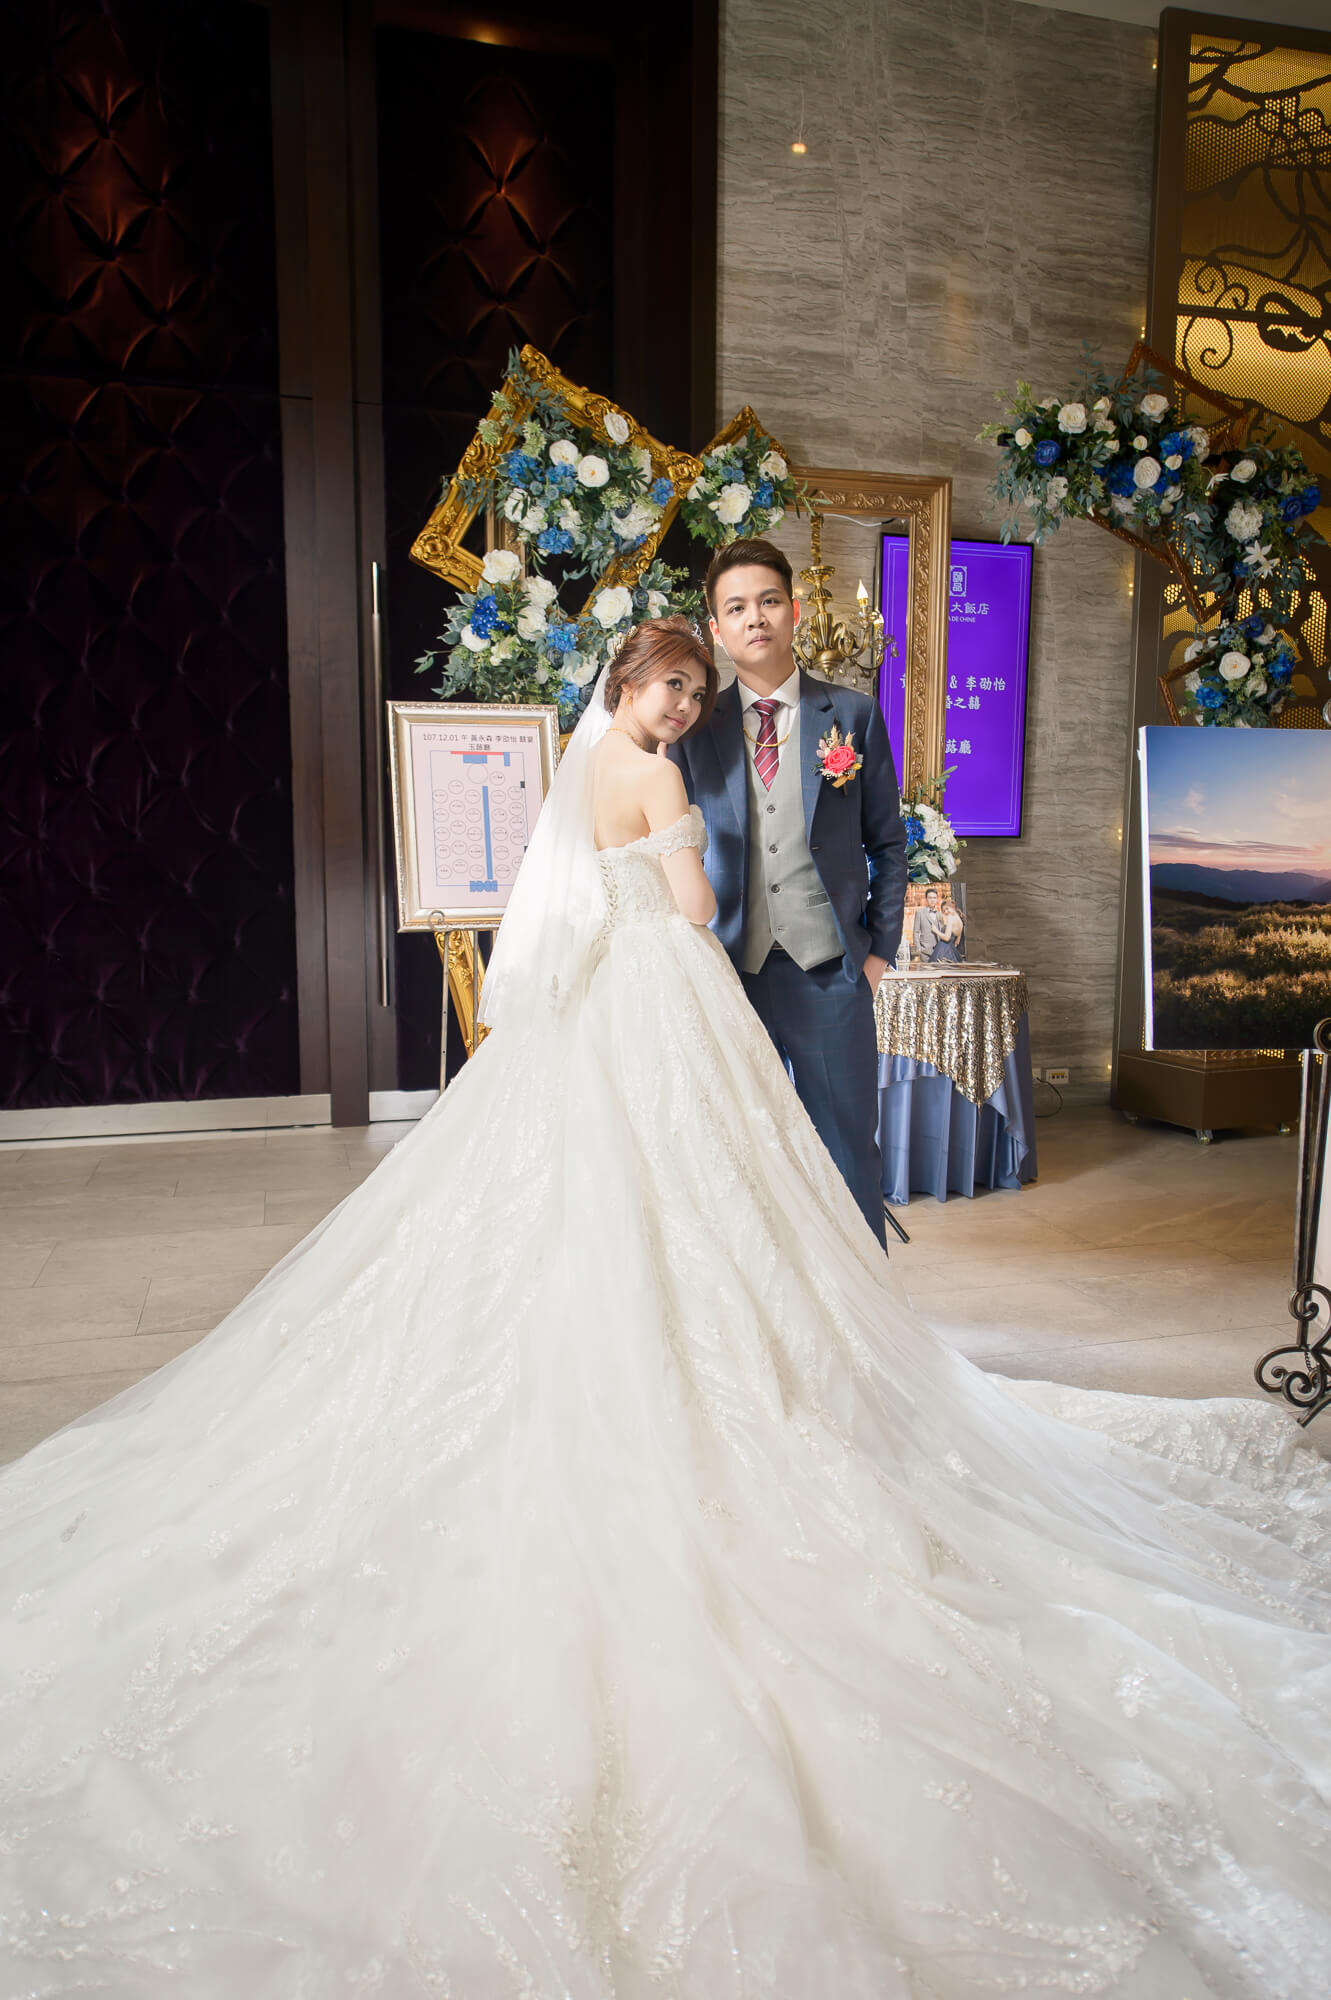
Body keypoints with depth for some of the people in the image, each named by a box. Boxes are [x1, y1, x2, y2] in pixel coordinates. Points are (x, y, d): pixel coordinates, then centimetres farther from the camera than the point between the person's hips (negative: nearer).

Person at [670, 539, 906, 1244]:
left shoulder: (854, 715, 6)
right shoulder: (694, 728, 7)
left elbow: (886, 842, 9)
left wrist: (881, 948, 1)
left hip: (829, 972, -1)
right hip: (731, 968, 1)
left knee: (848, 1151, 6)